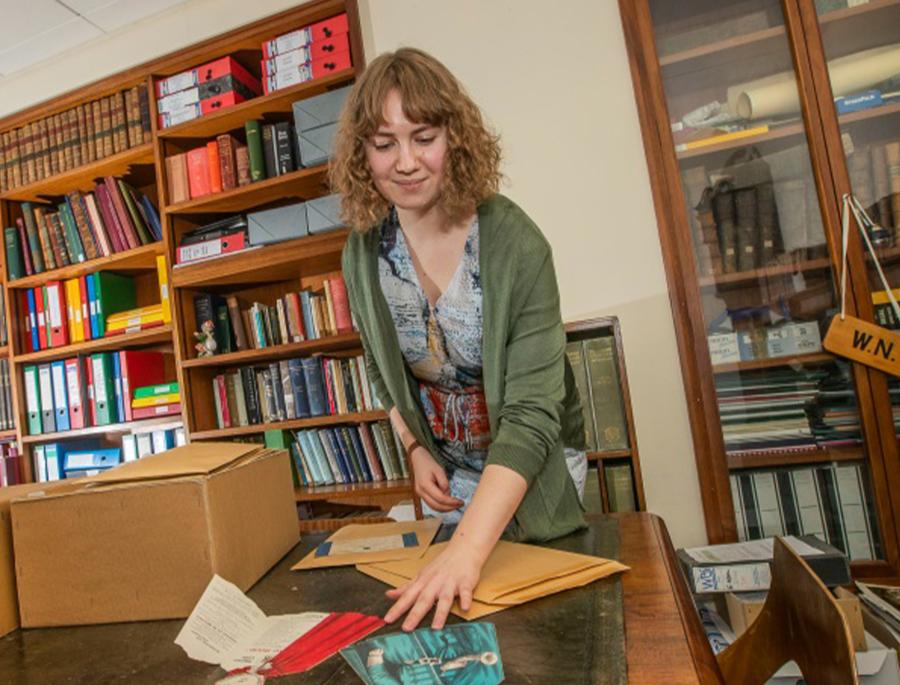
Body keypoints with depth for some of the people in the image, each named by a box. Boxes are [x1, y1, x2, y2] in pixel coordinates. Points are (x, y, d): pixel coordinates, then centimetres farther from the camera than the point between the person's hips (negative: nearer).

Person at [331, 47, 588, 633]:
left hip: (534, 469, -3)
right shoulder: (364, 252, -12)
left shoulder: (516, 244, -28)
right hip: (448, 471, 4)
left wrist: (468, 549, -41)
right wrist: (417, 452, -6)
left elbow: (532, 413, -33)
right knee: (462, 613, 20)